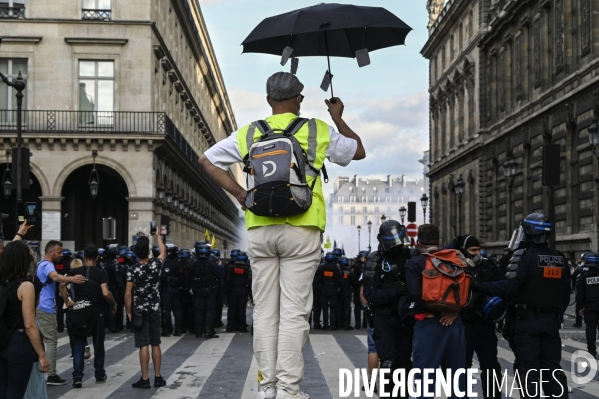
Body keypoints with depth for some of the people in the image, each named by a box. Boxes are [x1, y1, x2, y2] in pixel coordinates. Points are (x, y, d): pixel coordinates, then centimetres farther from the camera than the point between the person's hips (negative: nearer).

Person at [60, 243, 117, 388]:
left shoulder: (74, 271, 2)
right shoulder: (101, 273, -6)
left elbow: (62, 285, -12)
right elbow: (105, 293, -18)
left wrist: (67, 302, -3)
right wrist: (113, 305, -2)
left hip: (78, 312, 1)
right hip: (96, 312, -1)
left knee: (78, 345, 5)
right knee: (98, 344, 14)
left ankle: (77, 376, -8)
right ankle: (100, 374, 24)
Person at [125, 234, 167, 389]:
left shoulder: (133, 270, -11)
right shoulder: (156, 264, -4)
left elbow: (128, 293, -13)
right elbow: (163, 252, 19)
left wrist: (129, 312, -2)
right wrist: (158, 236, 32)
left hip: (139, 311, -3)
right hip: (155, 310, 3)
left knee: (144, 345, -4)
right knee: (155, 344, 9)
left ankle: (145, 379, -3)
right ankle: (158, 377, 13)